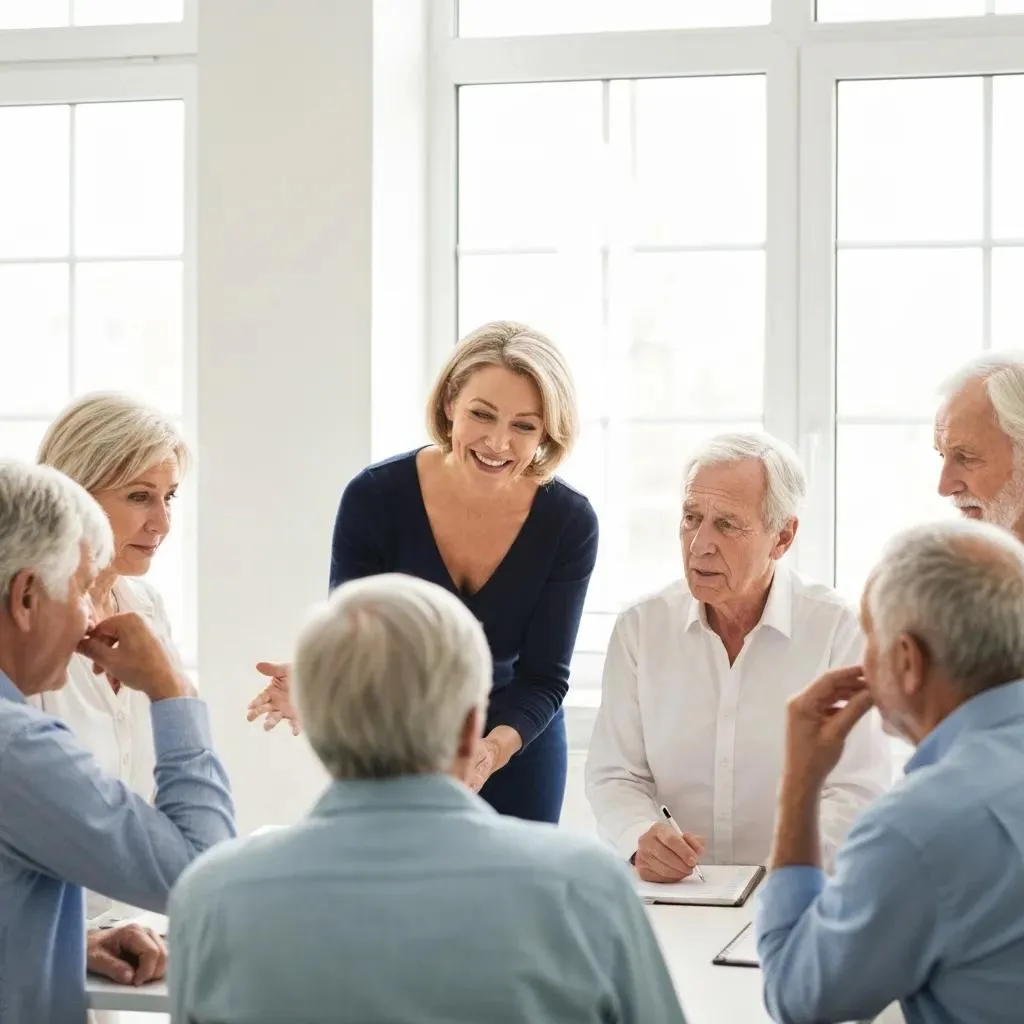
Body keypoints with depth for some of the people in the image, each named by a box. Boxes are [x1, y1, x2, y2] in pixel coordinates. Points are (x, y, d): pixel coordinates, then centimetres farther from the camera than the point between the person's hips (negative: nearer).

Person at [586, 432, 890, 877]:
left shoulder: (839, 630, -2)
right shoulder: (639, 627, 7)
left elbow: (857, 791, -6)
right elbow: (614, 775, 8)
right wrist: (642, 838, -14)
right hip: (667, 896, 3)